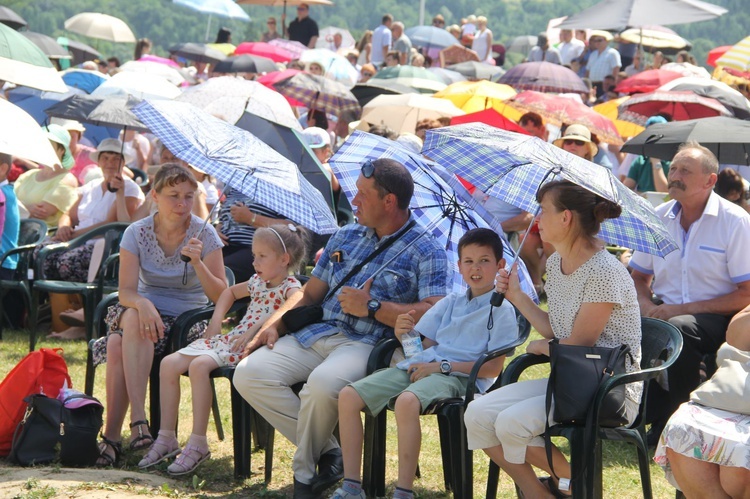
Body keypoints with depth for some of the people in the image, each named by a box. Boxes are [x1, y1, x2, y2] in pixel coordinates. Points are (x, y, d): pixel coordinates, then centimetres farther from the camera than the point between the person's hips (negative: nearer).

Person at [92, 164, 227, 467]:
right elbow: (126, 291, -8)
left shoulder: (204, 235, -6)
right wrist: (143, 304, -31)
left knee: (118, 346, -31)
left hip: (188, 320, -2)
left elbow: (221, 297, -10)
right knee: (133, 319, -36)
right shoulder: (137, 233, -1)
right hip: (145, 311, 2)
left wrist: (198, 263, -26)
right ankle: (137, 420, -38)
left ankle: (112, 433, -30)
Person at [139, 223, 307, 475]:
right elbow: (230, 292, 39)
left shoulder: (290, 287, -7)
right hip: (229, 338, 9)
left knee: (199, 365, -32)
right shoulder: (258, 282, 19)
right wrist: (215, 320, 22)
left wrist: (257, 329, -35)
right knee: (169, 364, -5)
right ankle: (167, 438, 1)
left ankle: (198, 444, -26)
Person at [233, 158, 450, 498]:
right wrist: (275, 325, 7)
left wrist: (372, 307, -14)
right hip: (316, 333, 7)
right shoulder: (346, 236, 21)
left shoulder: (425, 251, 0)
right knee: (248, 374, -16)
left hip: (367, 344, -7)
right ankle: (327, 450, -7)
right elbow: (310, 294, 24)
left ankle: (305, 471, -10)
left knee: (322, 383, -38)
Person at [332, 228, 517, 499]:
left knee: (407, 401, -39)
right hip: (419, 365, 7)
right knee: (349, 395, -10)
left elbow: (493, 367, -8)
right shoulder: (450, 302, 20)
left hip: (458, 375, -7)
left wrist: (442, 366, -13)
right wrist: (403, 334, -5)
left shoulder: (501, 310, 0)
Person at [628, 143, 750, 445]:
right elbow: (639, 276, 19)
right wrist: (646, 305, -6)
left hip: (715, 318, -5)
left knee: (677, 329, -37)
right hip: (666, 311, 5)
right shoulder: (659, 217, 8)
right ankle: (648, 413, -9)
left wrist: (683, 309, -17)